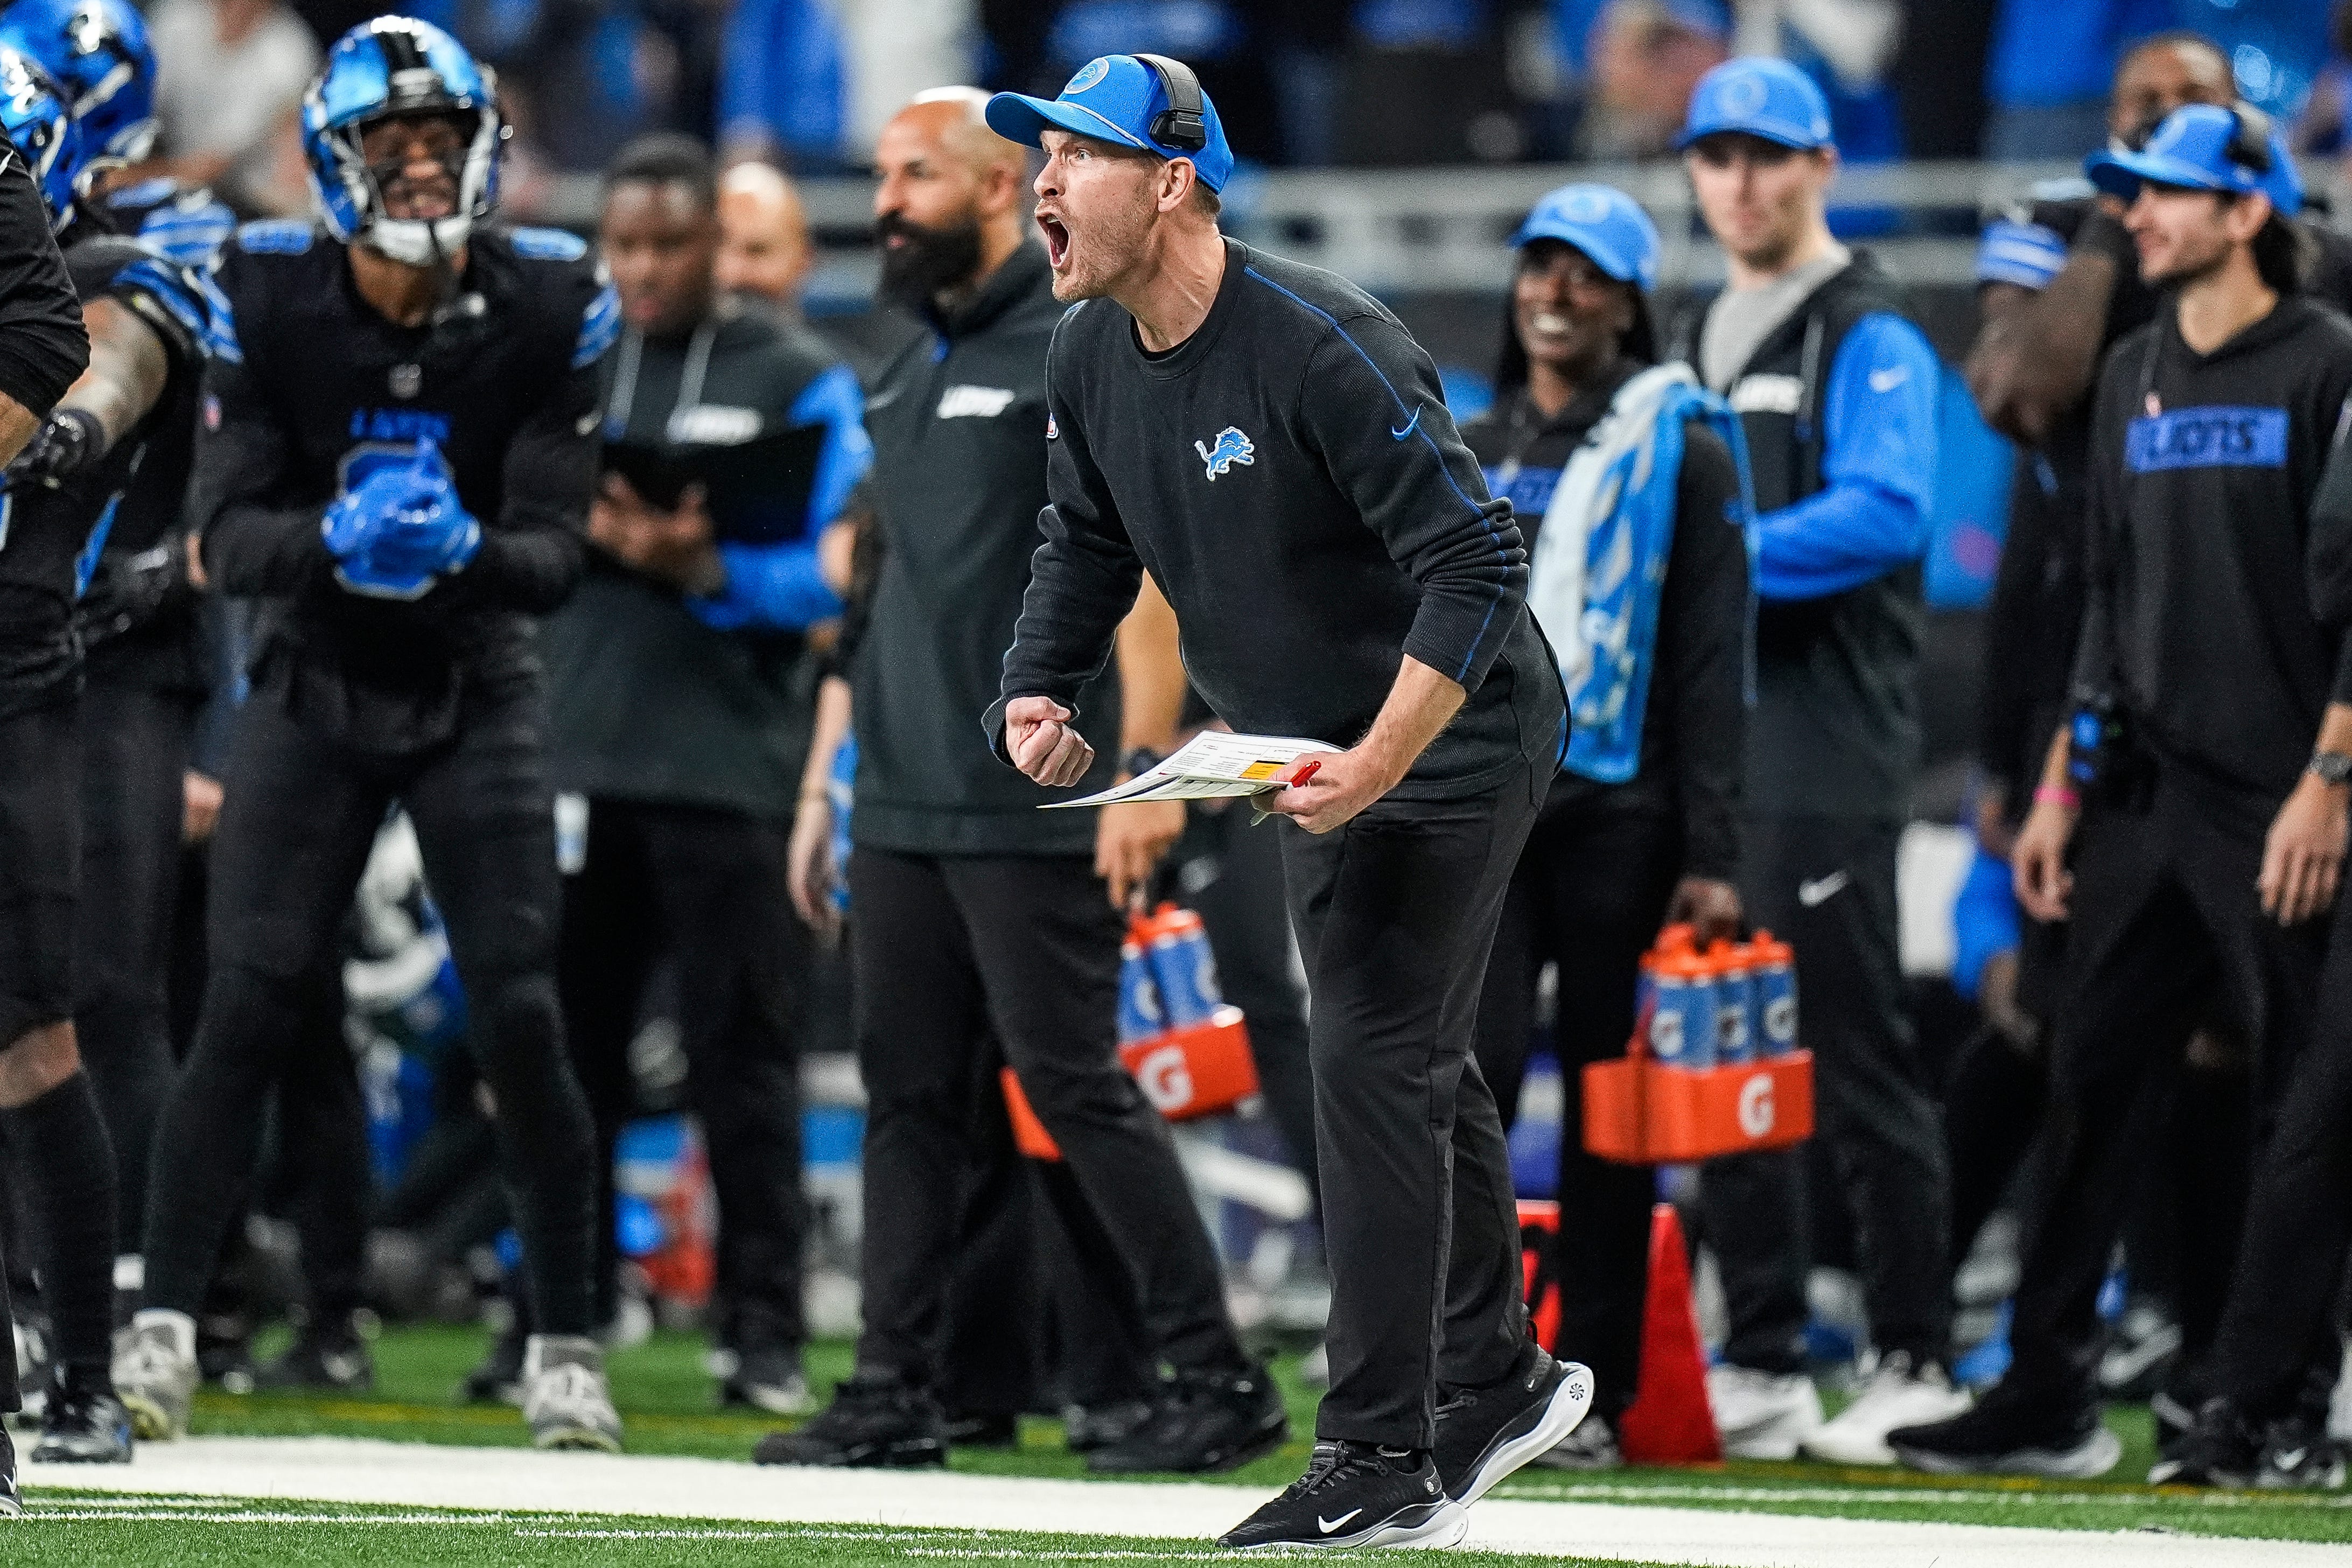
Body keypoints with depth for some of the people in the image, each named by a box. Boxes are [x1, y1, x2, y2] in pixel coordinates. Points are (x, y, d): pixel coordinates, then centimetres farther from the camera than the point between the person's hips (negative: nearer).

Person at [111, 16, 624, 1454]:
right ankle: (163, 1327, -5)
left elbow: (555, 555, -13)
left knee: (523, 1021, -6)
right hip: (315, 686, 0)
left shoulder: (549, 309, -13)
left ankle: (567, 1348, 5)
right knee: (248, 1011, -9)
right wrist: (337, 541, -34)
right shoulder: (271, 298, -12)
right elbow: (226, 533, -13)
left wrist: (462, 551, -35)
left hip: (478, 693, 0)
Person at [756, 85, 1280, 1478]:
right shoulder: (909, 375, 17)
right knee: (910, 1091, 8)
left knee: (1075, 1085, -7)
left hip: (1033, 810, -8)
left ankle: (1219, 1383, -1)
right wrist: (826, 785, 21)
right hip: (903, 810, 8)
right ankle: (897, 1395, 11)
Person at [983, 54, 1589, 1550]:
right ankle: (1495, 1385, 36)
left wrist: (1379, 765, -35)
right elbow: (1086, 549, 15)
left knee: (1372, 1068, -13)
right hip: (1321, 758, 9)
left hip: (1452, 741, -9)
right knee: (1413, 1074, 19)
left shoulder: (1320, 347, -28)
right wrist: (1039, 695, -4)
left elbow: (1476, 561, -29)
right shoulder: (1092, 360, -2)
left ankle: (1382, 1466, -10)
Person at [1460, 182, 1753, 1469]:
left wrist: (1710, 855, -8)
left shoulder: (1679, 447, 2)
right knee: (1468, 1067, -11)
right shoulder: (1468, 454, 15)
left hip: (1618, 809, -3)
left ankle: (1591, 1389, 8)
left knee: (1608, 1097, 2)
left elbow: (1711, 661, -2)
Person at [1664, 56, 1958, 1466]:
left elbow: (1886, 514, -19)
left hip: (1829, 748, -8)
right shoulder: (1701, 343, 20)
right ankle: (1763, 1364, 13)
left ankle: (1920, 1361, -2)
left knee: (1858, 1057, -7)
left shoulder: (1869, 335, -5)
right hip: (1708, 742, 8)